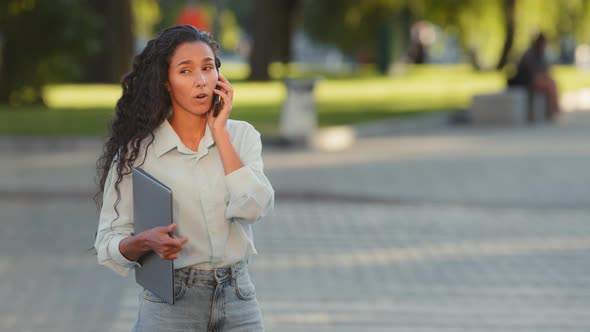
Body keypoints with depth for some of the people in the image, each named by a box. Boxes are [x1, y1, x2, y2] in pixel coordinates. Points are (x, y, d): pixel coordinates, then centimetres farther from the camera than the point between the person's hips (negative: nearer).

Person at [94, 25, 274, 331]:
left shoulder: (241, 135, 2)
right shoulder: (137, 151, -5)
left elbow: (254, 208, -14)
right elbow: (109, 242, -4)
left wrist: (219, 131, -10)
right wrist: (145, 242, -25)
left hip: (238, 300, 2)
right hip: (170, 306, -2)